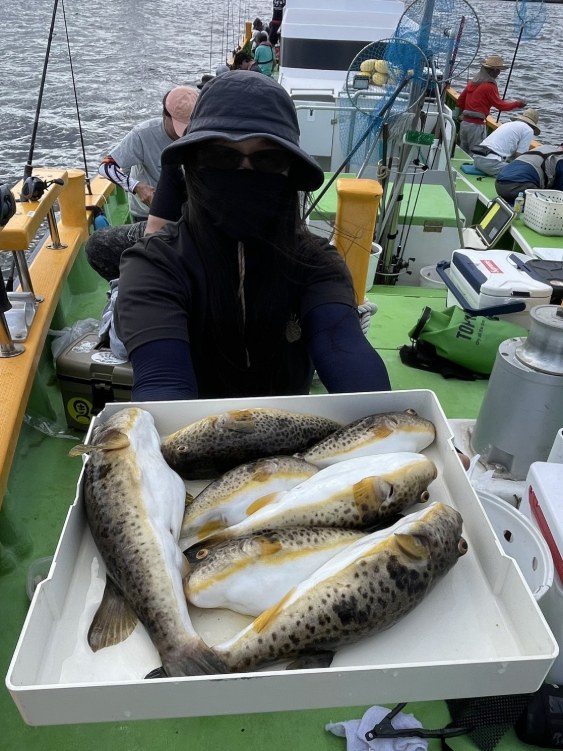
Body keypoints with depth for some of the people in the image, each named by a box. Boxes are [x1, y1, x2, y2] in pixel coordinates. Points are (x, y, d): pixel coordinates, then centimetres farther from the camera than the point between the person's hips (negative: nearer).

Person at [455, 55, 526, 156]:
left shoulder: (473, 81, 12)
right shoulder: (489, 86, -11)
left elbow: (461, 99, 18)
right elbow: (500, 105, -6)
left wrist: (457, 114, 28)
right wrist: (517, 103, 6)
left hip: (465, 122, 8)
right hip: (476, 125, -8)